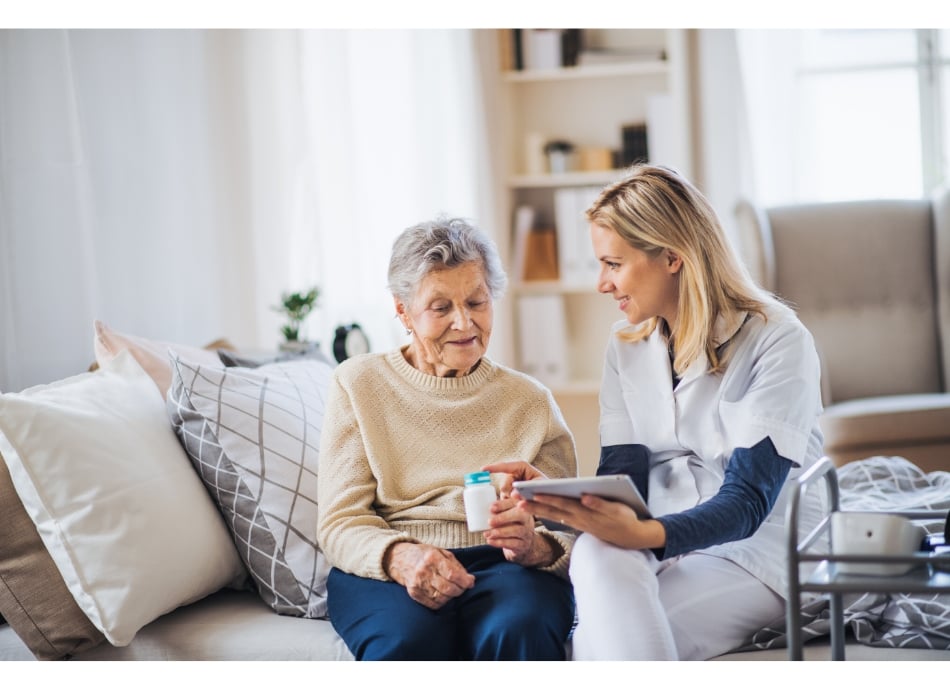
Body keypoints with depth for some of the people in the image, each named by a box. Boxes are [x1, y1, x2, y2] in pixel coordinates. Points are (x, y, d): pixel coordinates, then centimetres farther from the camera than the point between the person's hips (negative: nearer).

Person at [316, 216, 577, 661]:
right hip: (381, 571, -1)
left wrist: (535, 545, -19)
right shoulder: (358, 385, 11)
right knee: (408, 639, -36)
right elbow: (339, 524, 2)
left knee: (518, 631, -35)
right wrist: (399, 557, -20)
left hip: (503, 567, 1)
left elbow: (569, 534, 7)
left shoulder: (530, 401, 14)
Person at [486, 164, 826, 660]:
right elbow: (621, 482, 4)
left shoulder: (778, 342, -10)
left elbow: (747, 501, -19)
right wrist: (548, 492, -18)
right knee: (597, 554, -34)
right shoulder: (627, 346, 11)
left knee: (599, 644, -32)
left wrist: (644, 534, -37)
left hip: (756, 551, -5)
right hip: (661, 542, 5)